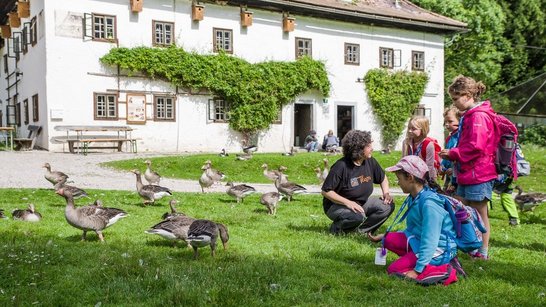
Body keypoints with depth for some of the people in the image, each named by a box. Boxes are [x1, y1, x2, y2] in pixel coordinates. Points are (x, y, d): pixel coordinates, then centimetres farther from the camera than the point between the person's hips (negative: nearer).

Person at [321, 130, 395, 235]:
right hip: (336, 206, -7)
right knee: (358, 216, -36)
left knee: (388, 205, -9)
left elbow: (383, 178, 17)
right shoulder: (341, 166, -23)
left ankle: (361, 230, -1)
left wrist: (386, 193, -3)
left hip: (361, 203, 7)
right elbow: (326, 191, -21)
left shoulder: (370, 162, -3)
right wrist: (348, 202, -29)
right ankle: (337, 228, -6)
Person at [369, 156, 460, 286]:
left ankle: (443, 271, -13)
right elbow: (413, 229, 17)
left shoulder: (429, 203, -26)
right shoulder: (415, 198, 4)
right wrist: (384, 236, 19)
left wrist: (417, 271, -25)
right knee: (390, 239, 2)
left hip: (438, 249, -10)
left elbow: (429, 241, -27)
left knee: (393, 270, -12)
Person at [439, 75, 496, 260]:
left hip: (478, 175, -10)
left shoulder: (479, 116, -16)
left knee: (479, 215, 1)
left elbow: (476, 147, -23)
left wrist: (453, 154, -12)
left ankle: (482, 252, 12)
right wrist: (453, 156, 6)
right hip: (467, 174, 10)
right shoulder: (469, 115, 16)